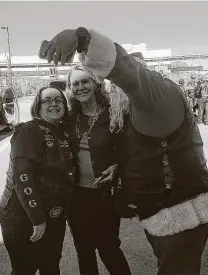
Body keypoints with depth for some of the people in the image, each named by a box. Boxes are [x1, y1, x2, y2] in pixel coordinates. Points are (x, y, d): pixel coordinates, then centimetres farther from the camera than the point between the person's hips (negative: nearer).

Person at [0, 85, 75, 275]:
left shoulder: (64, 133, 7)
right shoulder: (29, 131, -16)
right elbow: (22, 176, -24)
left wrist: (61, 209, 4)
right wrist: (37, 218, -23)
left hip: (54, 216, 7)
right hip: (23, 217, -7)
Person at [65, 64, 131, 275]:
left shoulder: (114, 113, -10)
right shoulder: (71, 118, 3)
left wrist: (116, 167, -23)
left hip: (105, 193, -4)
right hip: (76, 194, 4)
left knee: (108, 248, 10)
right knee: (83, 251, 19)